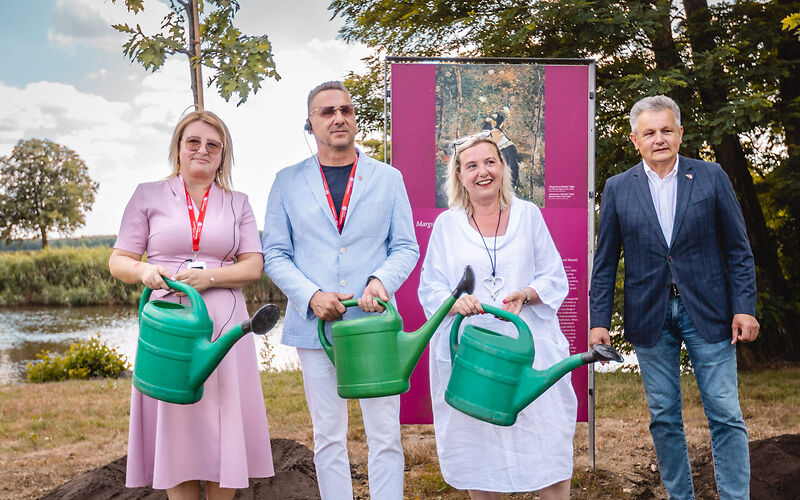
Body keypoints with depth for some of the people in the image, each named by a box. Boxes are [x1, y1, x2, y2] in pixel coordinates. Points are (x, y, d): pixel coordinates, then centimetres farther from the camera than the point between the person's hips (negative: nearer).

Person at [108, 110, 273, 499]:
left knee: (222, 421, 0)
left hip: (223, 324, 1)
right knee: (175, 423, -2)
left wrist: (208, 277, -13)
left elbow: (253, 266, 5)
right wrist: (144, 271, -15)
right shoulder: (149, 196, 10)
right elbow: (118, 261, 8)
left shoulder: (237, 204, 14)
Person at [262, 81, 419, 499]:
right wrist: (312, 296, -11)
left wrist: (380, 281, -14)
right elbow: (274, 255, 5)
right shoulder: (288, 182, 8)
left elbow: (406, 247, 6)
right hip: (316, 324, 0)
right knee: (328, 438, 7)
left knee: (385, 435, 1)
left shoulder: (388, 178, 9)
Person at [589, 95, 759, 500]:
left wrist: (744, 308, -6)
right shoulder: (618, 188, 3)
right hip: (650, 316, 1)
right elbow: (605, 264, 5)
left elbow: (738, 250, 2)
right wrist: (599, 321, -1)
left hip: (706, 312, -1)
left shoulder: (711, 177, 1)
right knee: (664, 418, 9)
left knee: (726, 416, -1)